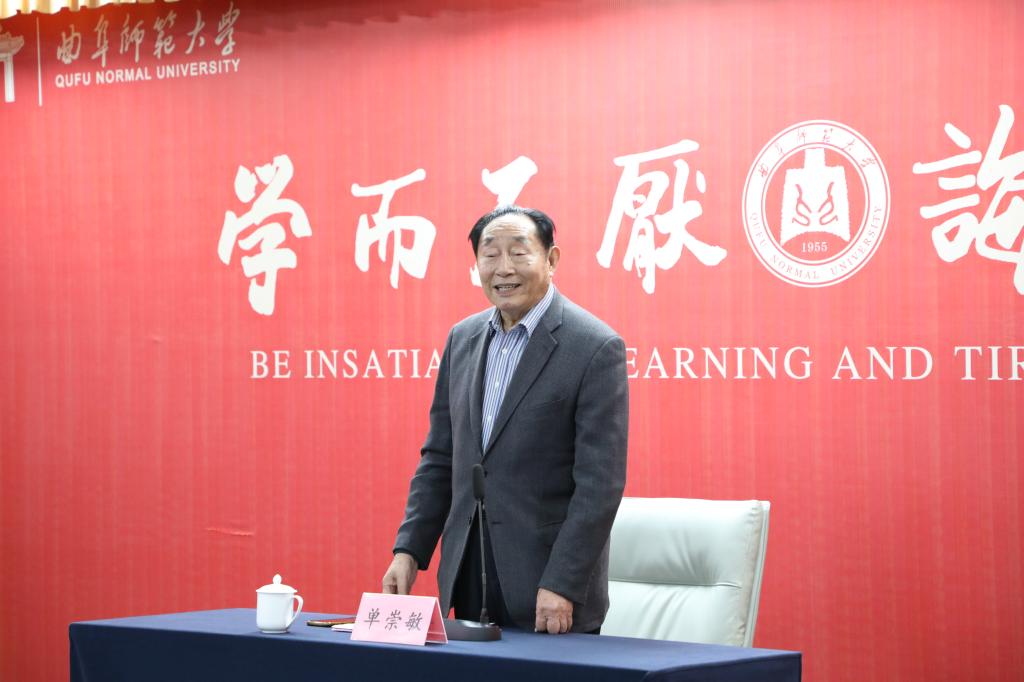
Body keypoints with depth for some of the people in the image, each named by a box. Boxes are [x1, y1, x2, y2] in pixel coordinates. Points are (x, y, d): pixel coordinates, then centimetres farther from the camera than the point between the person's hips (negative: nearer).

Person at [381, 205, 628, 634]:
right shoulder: (463, 339, 9)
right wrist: (408, 550, 5)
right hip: (467, 579, 5)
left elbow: (600, 482, -14)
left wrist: (562, 586, -17)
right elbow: (439, 458, 14)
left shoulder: (596, 348, -11)